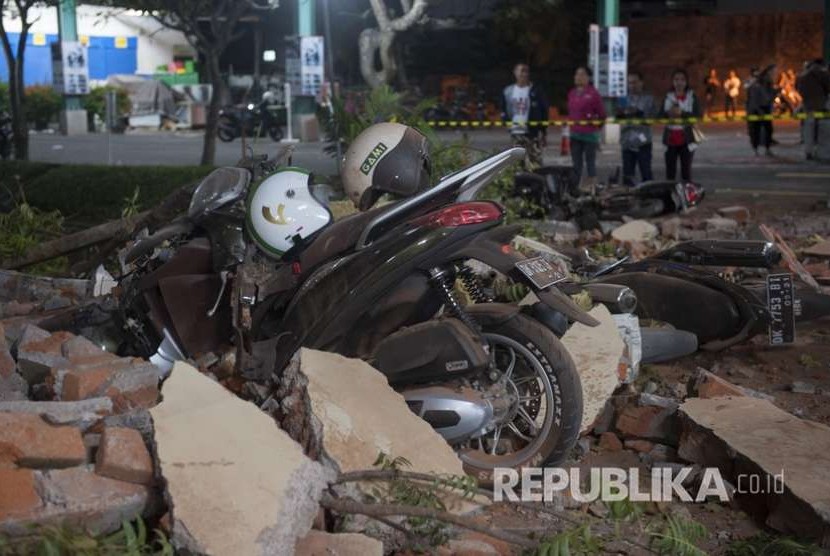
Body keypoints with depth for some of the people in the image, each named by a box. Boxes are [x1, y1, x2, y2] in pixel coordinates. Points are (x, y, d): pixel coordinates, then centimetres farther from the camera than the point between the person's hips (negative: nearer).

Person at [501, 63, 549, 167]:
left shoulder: (536, 91, -2)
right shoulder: (508, 91, 9)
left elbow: (543, 112, -1)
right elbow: (504, 110, 19)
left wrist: (544, 133, -5)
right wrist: (507, 120, -1)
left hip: (533, 132, -4)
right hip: (516, 132, 4)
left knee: (535, 162, -7)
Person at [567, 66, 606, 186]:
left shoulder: (593, 94, -8)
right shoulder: (572, 93, 10)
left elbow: (601, 114, -3)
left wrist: (596, 126, 4)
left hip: (589, 135, -6)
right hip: (574, 134, 6)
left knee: (590, 163, 1)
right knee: (576, 164, 10)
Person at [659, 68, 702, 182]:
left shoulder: (692, 97, 5)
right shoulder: (668, 97, 11)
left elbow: (698, 115, -5)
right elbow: (660, 116, 7)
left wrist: (682, 113, -18)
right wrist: (668, 113, -14)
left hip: (686, 139, -2)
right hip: (670, 140, 2)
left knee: (686, 170, -3)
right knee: (670, 172, -1)